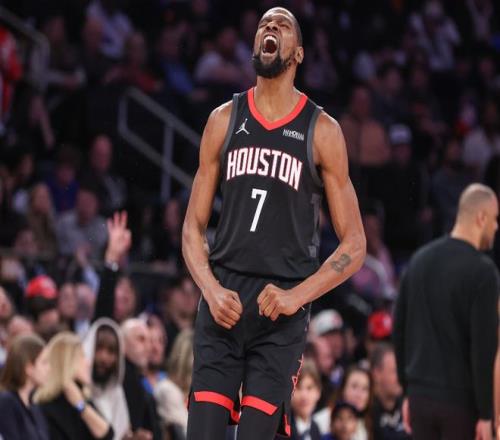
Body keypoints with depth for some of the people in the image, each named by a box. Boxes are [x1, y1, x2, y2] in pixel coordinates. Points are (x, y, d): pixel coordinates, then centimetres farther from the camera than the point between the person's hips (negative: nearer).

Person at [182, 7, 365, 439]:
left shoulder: (321, 131, 3)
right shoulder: (225, 120, 10)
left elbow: (354, 245, 3)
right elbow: (193, 227, 12)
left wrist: (298, 295, -11)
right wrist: (211, 290, -7)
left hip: (281, 307, -2)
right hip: (223, 301, 2)